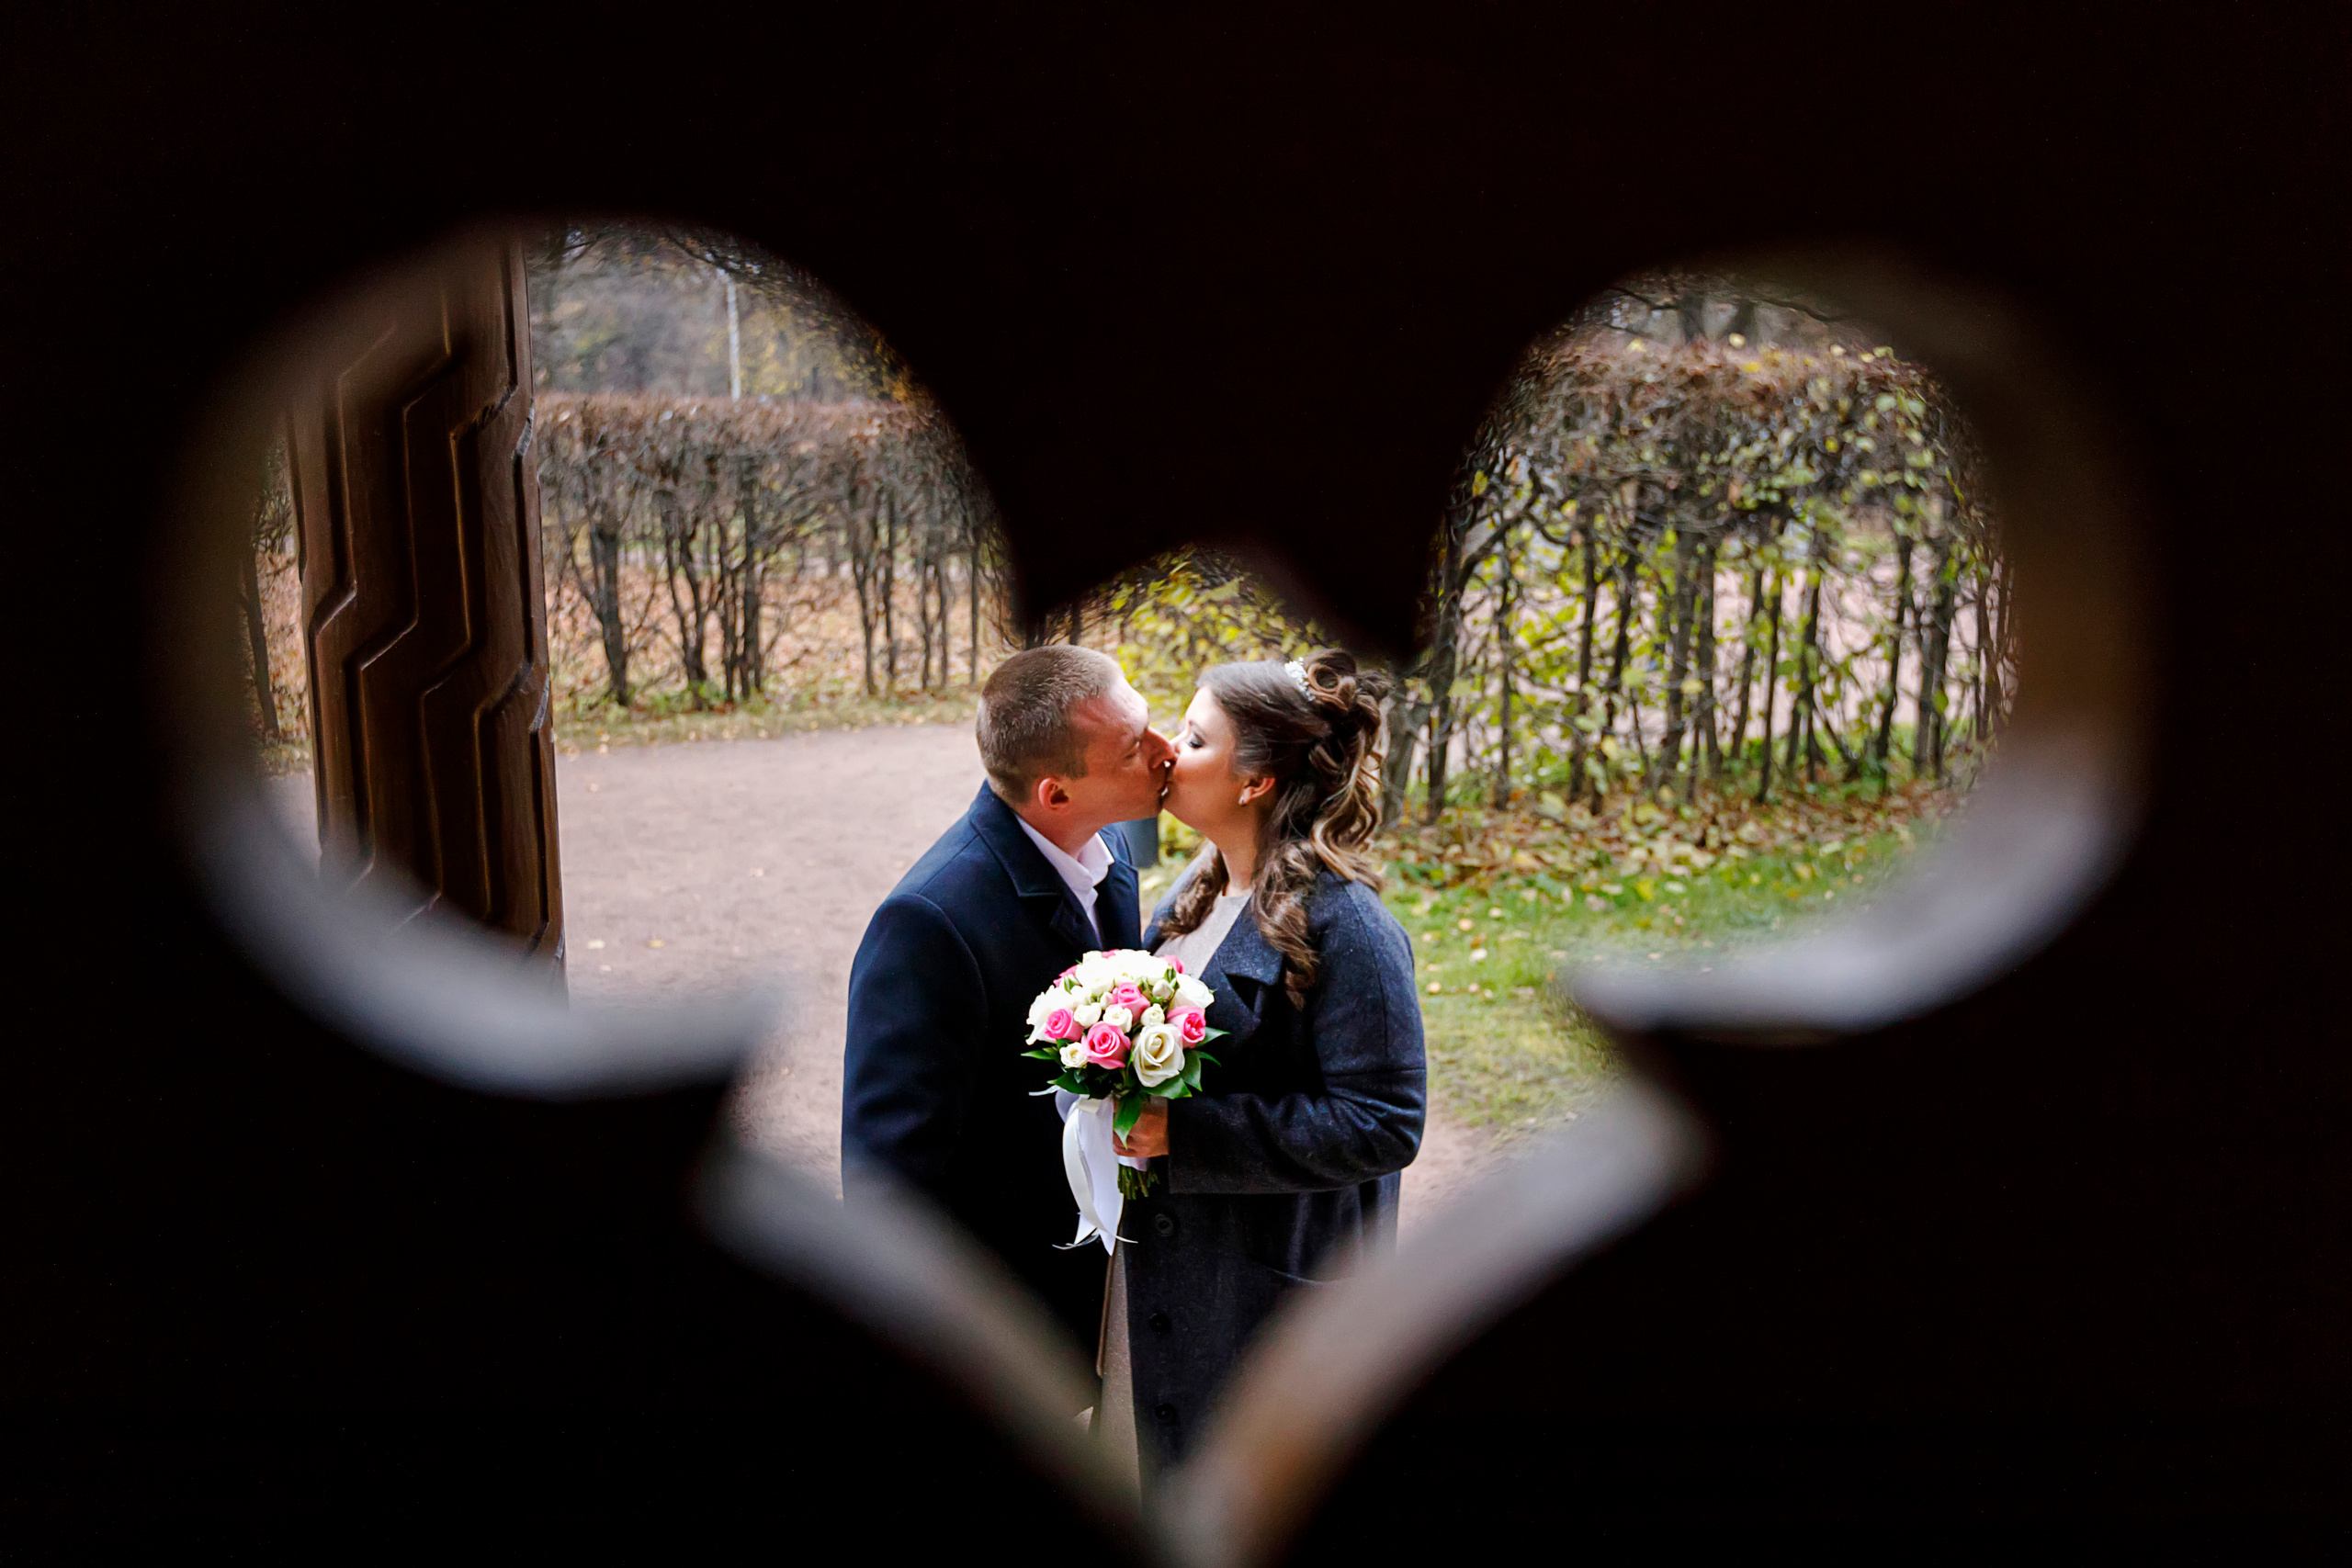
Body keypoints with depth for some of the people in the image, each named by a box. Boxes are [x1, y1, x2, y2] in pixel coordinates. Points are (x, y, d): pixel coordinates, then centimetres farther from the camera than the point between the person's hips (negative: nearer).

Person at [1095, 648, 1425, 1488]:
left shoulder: (1344, 925, -21)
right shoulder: (1201, 889, 5)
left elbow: (1383, 1125, -23)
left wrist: (1184, 1133, -26)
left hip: (1268, 1291, -8)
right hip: (1156, 1251, 8)